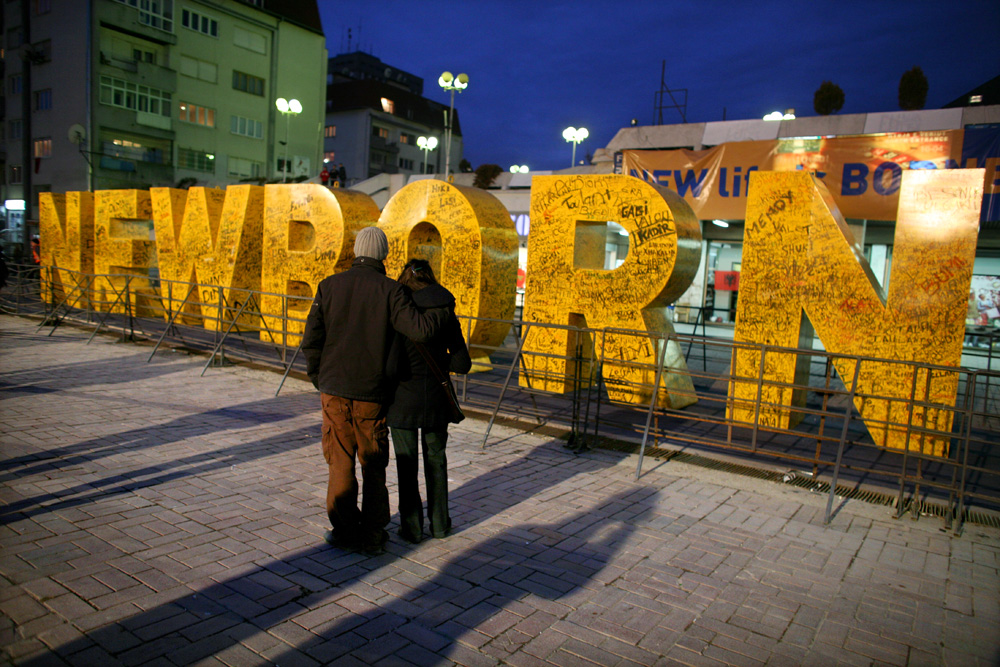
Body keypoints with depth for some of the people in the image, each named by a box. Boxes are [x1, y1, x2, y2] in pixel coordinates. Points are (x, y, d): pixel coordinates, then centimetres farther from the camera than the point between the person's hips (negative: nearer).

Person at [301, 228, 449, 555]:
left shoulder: (329, 286, 0)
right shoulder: (389, 290, -8)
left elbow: (311, 339, -1)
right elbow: (419, 328, -17)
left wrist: (318, 378, 12)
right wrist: (442, 313, 3)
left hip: (334, 389, 2)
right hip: (372, 393, -1)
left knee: (340, 461, 12)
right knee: (373, 465, 12)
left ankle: (345, 530, 17)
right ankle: (373, 534, 18)